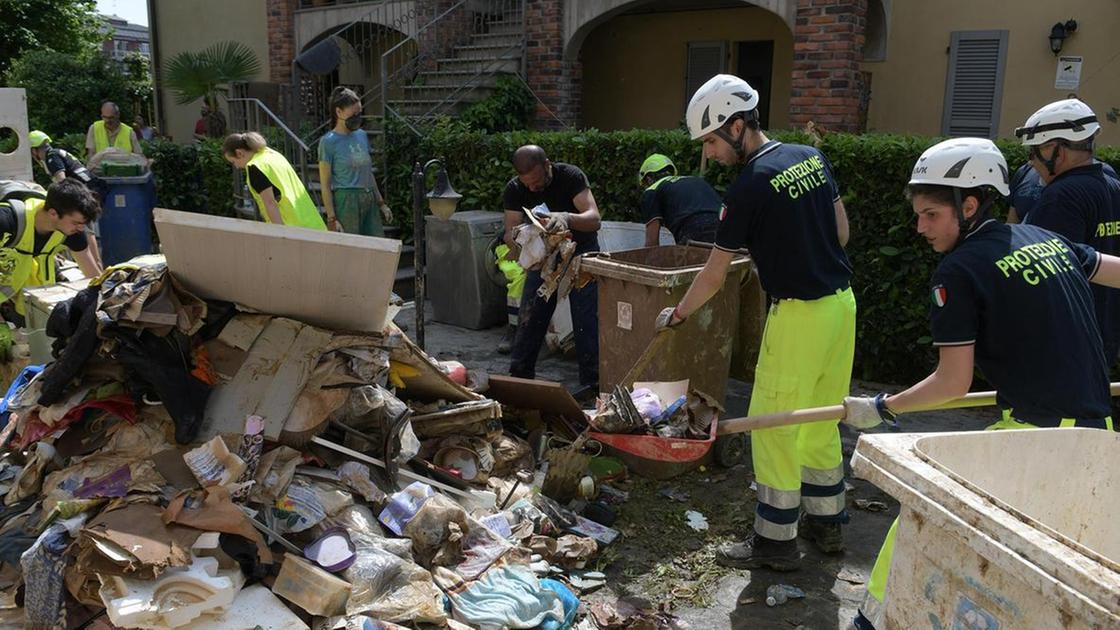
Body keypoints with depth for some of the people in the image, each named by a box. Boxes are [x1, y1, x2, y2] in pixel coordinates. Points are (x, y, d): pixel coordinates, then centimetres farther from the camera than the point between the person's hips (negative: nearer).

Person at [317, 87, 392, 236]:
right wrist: (332, 219, -12)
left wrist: (381, 204, 18)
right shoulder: (329, 142, -6)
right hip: (346, 201, -6)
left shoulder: (362, 135, 12)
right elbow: (325, 184, -7)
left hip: (369, 200, 6)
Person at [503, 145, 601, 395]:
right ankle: (519, 376, 14)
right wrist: (515, 240, -42)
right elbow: (511, 232, -17)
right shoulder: (514, 190, -14)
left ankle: (591, 382, -3)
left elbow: (594, 219, -34)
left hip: (580, 251, -3)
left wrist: (566, 218, -55)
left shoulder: (571, 176, -25)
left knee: (586, 318, -10)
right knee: (530, 316, 2)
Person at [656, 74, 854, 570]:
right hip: (841, 301, 9)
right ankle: (827, 523, 31)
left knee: (774, 428, 3)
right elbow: (841, 230, 14)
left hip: (799, 314, -8)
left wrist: (676, 315, 5)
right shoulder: (812, 157, 6)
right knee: (820, 422, 19)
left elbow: (714, 275, -10)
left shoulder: (750, 186, -16)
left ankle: (776, 542, 12)